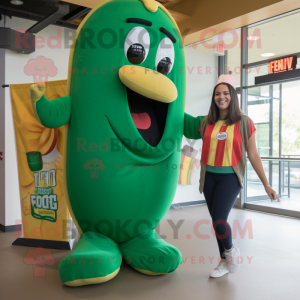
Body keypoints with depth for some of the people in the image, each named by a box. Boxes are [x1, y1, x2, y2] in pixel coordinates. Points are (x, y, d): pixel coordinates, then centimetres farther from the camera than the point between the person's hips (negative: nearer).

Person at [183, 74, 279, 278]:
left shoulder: (244, 122, -4)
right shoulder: (206, 123, 2)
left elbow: (253, 155, -2)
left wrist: (266, 184, -3)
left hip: (230, 177, -3)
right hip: (209, 177, 4)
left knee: (219, 220, -14)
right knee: (217, 221, 11)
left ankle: (231, 250, 19)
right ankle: (224, 262, 32)